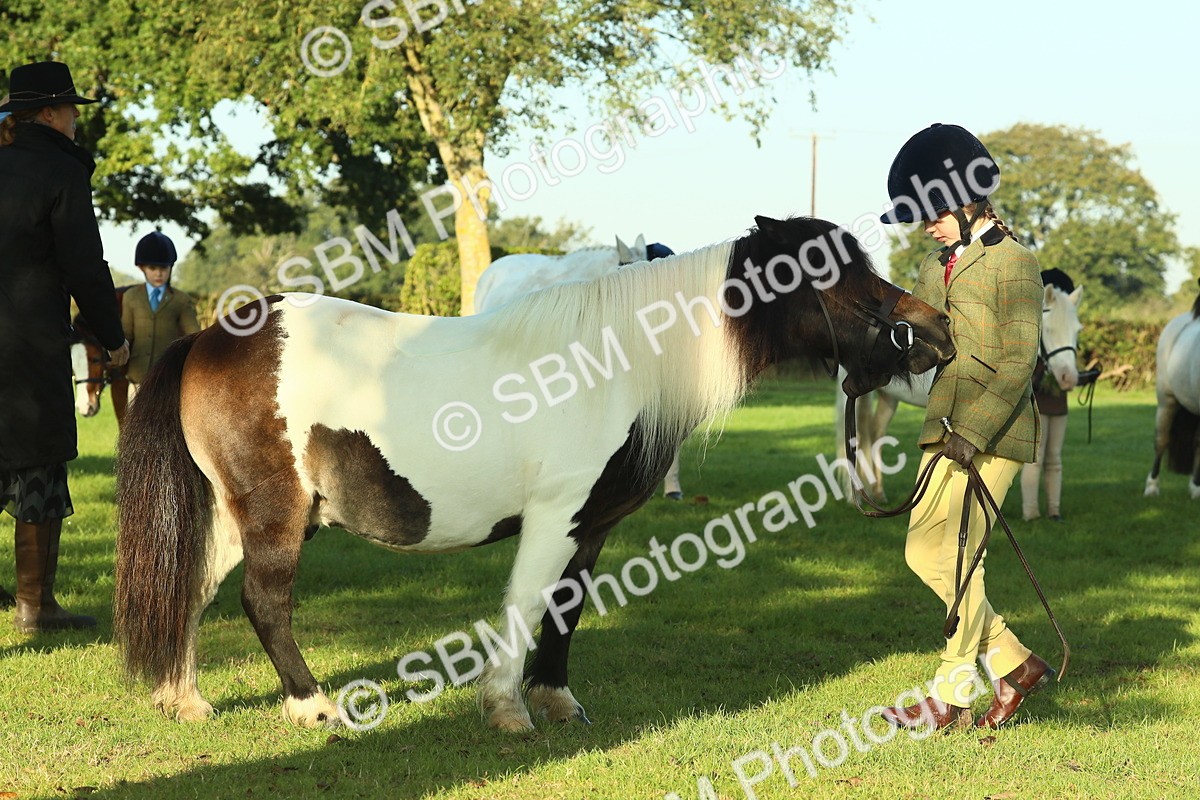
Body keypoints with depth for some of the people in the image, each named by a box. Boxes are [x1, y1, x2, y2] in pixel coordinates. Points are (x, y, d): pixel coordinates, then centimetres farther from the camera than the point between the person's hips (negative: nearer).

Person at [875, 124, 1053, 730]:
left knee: (957, 557, -7)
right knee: (923, 551, 8)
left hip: (993, 435, -9)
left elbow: (1018, 363, -15)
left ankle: (952, 695, 2)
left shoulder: (1012, 264, -9)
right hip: (946, 429, 9)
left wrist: (973, 431, -22)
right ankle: (1012, 663, 17)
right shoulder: (937, 268, 16)